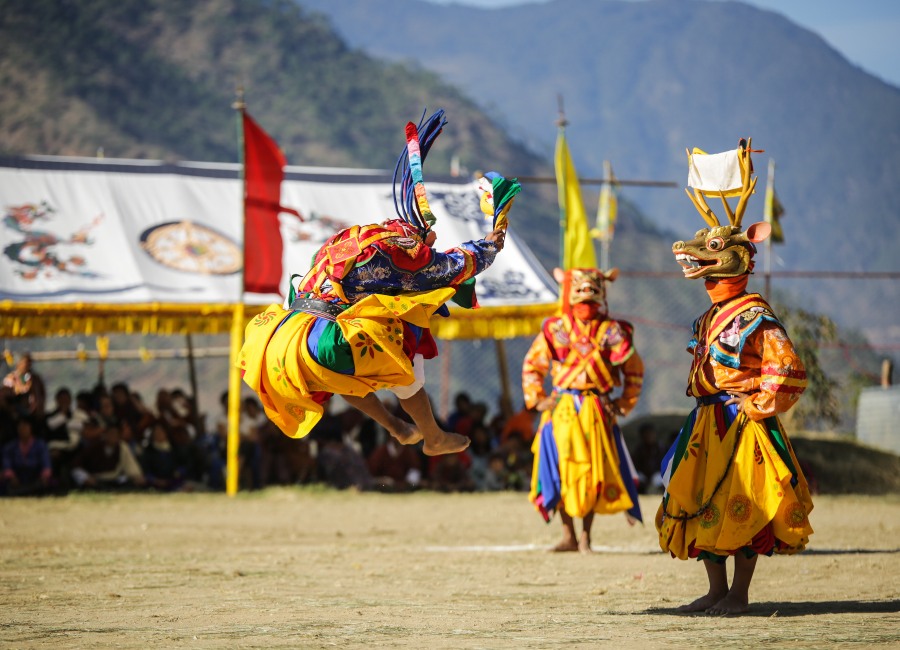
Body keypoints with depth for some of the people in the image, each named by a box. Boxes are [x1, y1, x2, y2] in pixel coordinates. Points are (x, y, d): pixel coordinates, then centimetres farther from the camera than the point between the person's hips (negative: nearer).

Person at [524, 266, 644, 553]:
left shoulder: (612, 332, 4)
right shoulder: (555, 330, 5)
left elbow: (634, 369, 15)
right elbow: (532, 366, 14)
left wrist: (625, 403, 9)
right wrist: (536, 399, 5)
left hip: (597, 410, 0)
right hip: (562, 410, 0)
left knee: (594, 472, -1)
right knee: (562, 470, -2)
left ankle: (585, 534, 7)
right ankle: (568, 535, 5)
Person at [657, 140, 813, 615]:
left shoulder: (754, 317, -14)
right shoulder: (710, 318, 14)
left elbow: (787, 369, -20)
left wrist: (759, 407, -16)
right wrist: (705, 406, 18)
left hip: (742, 425, -10)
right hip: (707, 424, 10)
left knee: (739, 507, -6)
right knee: (700, 504, 10)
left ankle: (739, 593, -1)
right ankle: (717, 590, 17)